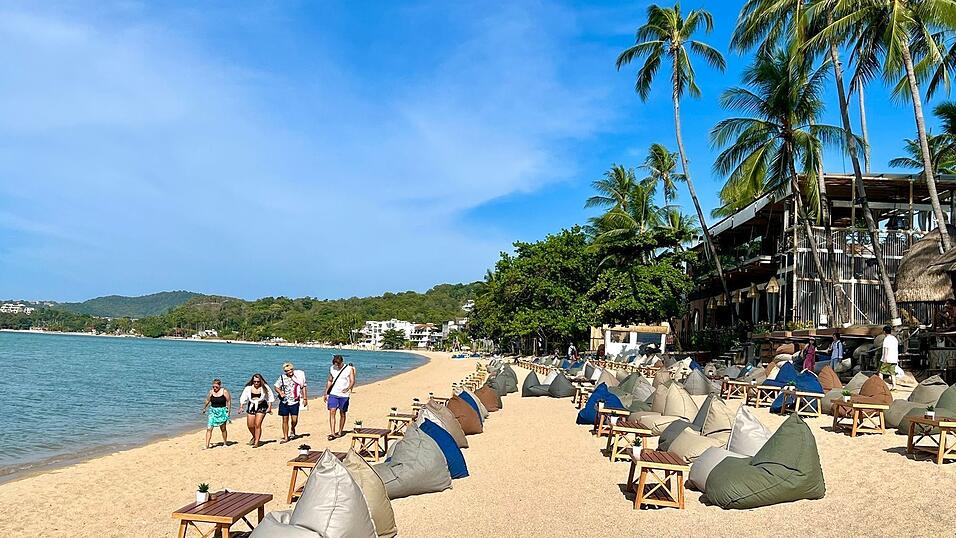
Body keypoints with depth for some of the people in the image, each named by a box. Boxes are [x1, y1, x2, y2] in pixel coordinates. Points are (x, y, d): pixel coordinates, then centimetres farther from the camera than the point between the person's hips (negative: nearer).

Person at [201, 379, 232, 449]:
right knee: (209, 429, -8)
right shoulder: (211, 392, -3)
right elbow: (207, 401, 13)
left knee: (223, 429, 11)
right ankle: (207, 445, -6)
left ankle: (225, 443, 27)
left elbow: (228, 401, -6)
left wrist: (229, 411, -8)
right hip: (213, 411, 2)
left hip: (222, 411, -2)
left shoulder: (224, 391, -10)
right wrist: (204, 409, 22)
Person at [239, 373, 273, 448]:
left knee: (257, 425, -12)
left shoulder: (265, 388, -8)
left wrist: (269, 407, -1)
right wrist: (241, 407, -8)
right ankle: (255, 437, 36)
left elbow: (270, 398, 2)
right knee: (250, 425, 5)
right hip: (251, 407, 3)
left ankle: (256, 442, -3)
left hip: (261, 407, -3)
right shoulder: (248, 388, -5)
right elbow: (243, 399, 1)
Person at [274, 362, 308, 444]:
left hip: (294, 402, -1)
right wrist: (280, 392, -13)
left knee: (294, 420, -5)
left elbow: (303, 387, 5)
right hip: (284, 402, 1)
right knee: (285, 420, 5)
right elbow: (276, 387, 8)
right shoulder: (282, 377, 0)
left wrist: (305, 398, 2)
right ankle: (285, 437, 17)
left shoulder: (298, 376, -2)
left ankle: (293, 429, 28)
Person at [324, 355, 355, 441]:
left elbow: (352, 381, -11)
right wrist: (326, 393, 14)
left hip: (344, 395, -2)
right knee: (332, 412, -10)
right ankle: (332, 433, -11)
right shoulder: (332, 369, 6)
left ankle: (340, 432, 20)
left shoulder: (349, 369, -6)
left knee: (342, 413, 6)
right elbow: (329, 381, 16)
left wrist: (348, 388, -31)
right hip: (333, 394, 2)